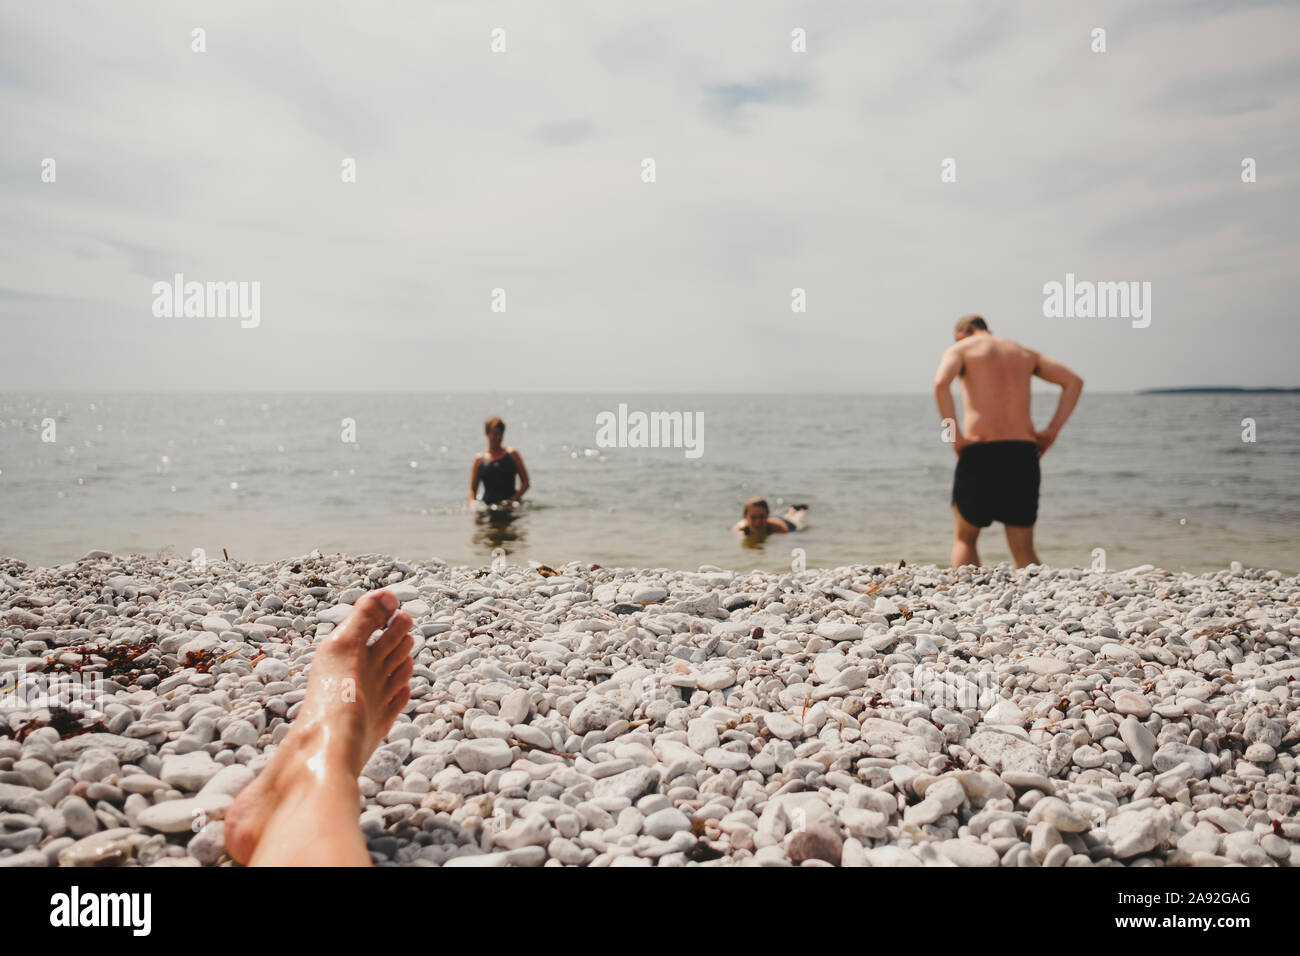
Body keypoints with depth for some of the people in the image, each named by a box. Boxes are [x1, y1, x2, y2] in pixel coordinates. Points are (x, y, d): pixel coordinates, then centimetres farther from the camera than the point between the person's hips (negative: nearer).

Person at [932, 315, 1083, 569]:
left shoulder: (959, 348, 8)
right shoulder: (1023, 352, 22)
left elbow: (941, 383, -15)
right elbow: (1074, 381, 17)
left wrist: (954, 434, -13)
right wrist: (1053, 430, 9)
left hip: (980, 452, -3)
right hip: (1023, 452, 3)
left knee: (964, 539, 15)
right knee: (1024, 550, 10)